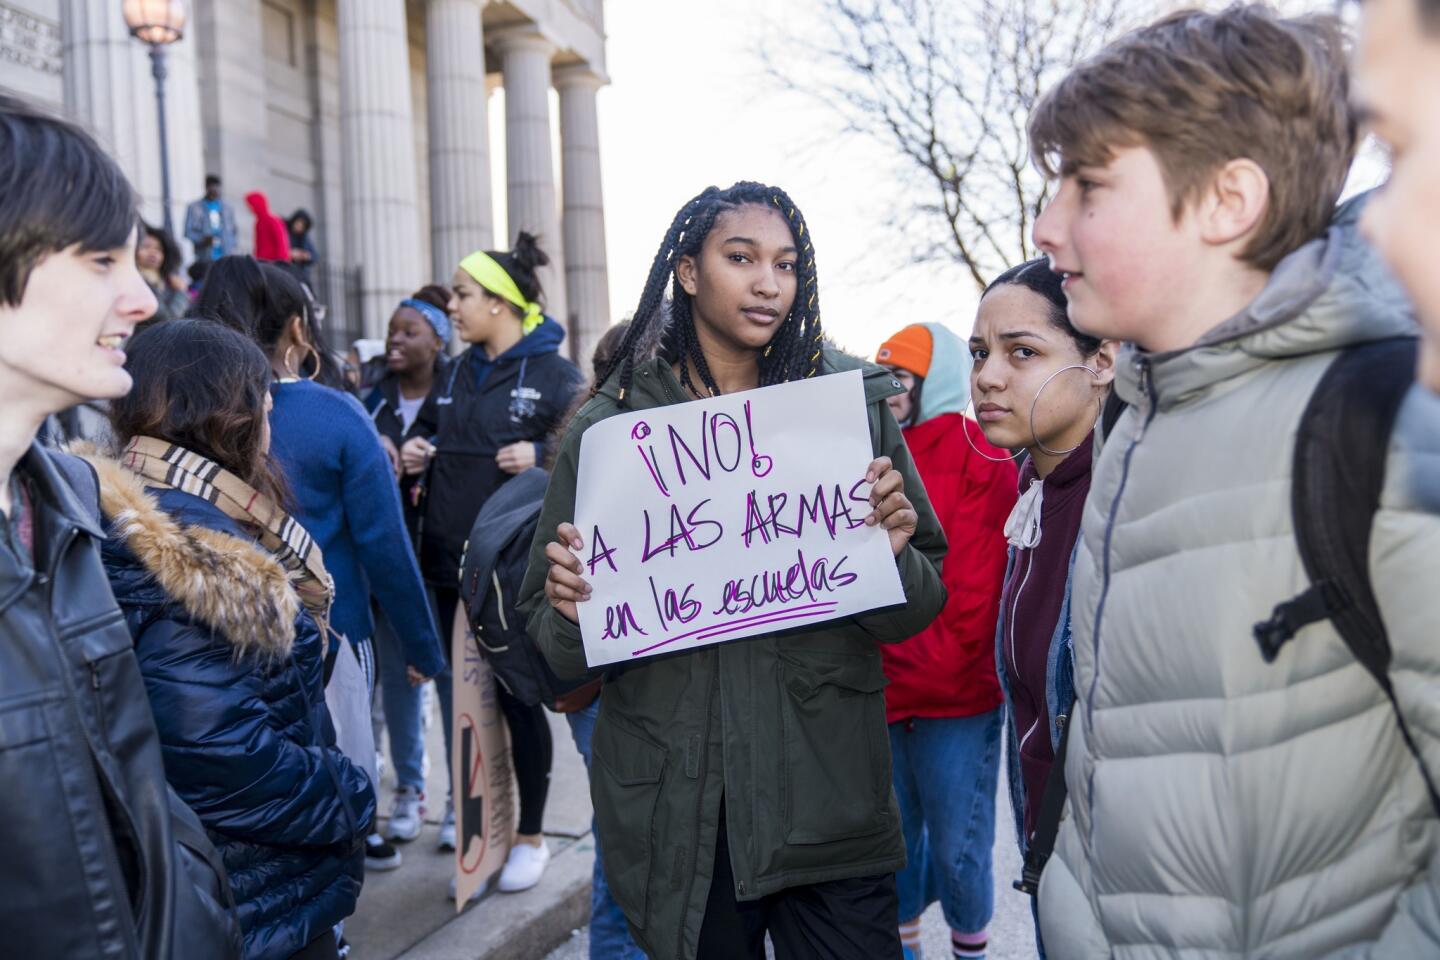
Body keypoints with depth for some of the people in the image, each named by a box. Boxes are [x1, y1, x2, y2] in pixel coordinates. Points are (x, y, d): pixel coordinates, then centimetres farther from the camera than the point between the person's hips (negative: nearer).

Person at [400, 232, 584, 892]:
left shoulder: (552, 374, -8)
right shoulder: (458, 374, 13)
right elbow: (432, 435, 26)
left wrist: (540, 456, -26)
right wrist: (417, 452, 5)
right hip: (450, 562, 7)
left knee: (518, 696, 2)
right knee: (456, 690, 15)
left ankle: (530, 835, 18)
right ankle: (465, 808, 34)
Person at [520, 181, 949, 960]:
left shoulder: (851, 405, 0)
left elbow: (915, 612, 4)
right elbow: (556, 645, 3)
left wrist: (892, 556, -17)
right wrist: (572, 610, -18)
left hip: (828, 799, 1)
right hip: (675, 806, 0)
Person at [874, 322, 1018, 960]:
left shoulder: (978, 457, -7)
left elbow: (977, 584, -13)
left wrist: (942, 666, -13)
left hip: (954, 697, -5)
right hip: (878, 693, 5)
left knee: (957, 847, 7)